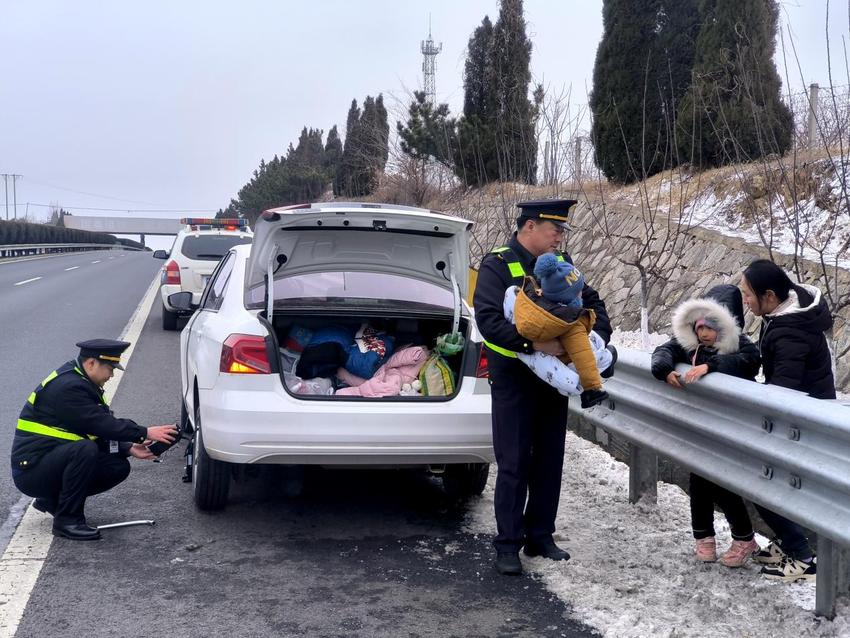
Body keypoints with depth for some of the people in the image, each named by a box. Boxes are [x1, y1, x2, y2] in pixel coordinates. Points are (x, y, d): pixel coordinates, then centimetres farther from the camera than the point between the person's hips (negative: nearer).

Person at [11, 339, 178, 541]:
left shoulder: (79, 381, 10)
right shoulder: (67, 386, -21)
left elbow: (100, 430, 11)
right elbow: (102, 425, -26)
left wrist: (128, 448, -2)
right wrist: (145, 433, -22)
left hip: (57, 459, 10)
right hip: (31, 468, -10)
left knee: (119, 466, -1)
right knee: (85, 449, -34)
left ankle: (52, 499, 12)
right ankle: (67, 520, -20)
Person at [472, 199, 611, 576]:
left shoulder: (562, 263, 8)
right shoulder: (497, 266, -11)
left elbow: (593, 302, 15)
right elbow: (488, 320, -23)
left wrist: (599, 334, -5)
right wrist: (533, 344, -33)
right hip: (514, 379, -6)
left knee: (549, 460, 11)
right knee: (514, 463, -2)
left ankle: (541, 537, 23)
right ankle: (508, 545, 8)